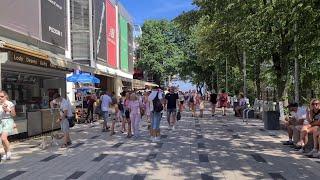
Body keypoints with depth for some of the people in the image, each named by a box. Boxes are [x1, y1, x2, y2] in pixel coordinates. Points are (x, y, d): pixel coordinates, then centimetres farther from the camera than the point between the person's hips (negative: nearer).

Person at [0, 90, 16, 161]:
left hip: (8, 121, -5)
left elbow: (14, 115, -2)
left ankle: (9, 152, 0)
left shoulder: (10, 104, -5)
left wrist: (8, 110, -16)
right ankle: (6, 154, 21)